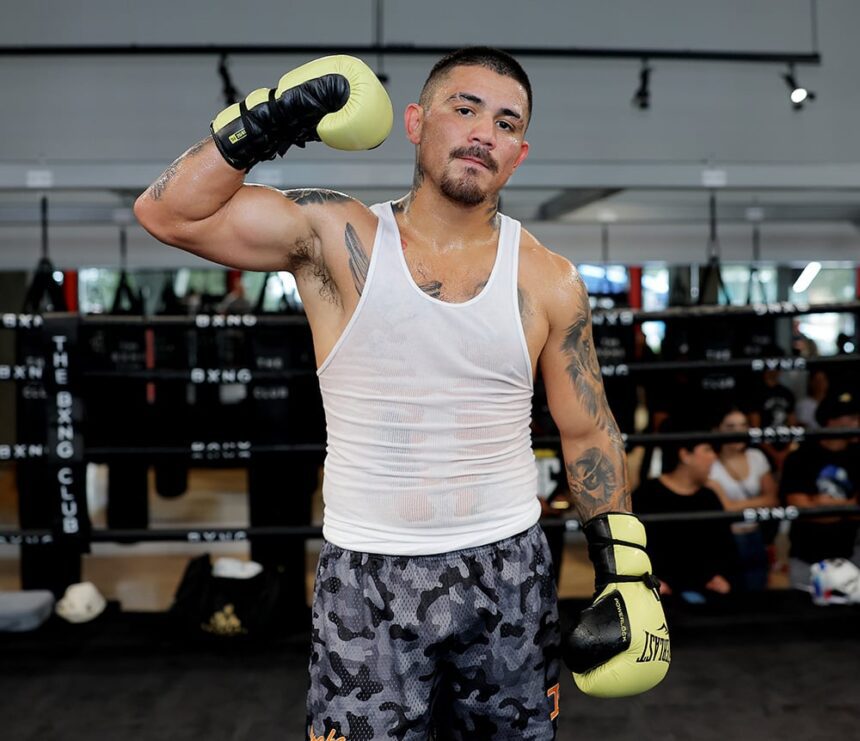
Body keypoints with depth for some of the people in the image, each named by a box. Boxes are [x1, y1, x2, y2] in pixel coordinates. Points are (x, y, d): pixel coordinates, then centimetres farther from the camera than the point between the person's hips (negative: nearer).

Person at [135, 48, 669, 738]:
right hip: (367, 580, -1)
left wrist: (626, 571, 4)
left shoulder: (550, 281, -1)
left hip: (510, 576, 2)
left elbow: (588, 433, 6)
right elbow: (168, 212, -11)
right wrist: (266, 124, -16)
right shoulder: (335, 239, -5)